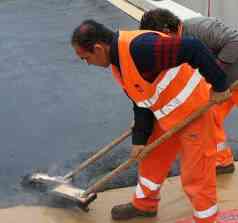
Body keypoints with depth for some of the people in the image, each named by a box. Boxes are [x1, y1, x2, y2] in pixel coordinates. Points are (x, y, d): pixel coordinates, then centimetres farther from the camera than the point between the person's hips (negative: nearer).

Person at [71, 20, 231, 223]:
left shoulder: (140, 47, -31)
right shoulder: (117, 62, 2)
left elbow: (194, 48, -35)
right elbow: (142, 101, 10)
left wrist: (219, 86, -26)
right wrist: (139, 140, 8)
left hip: (193, 112, -9)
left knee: (197, 175, 2)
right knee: (151, 159, 23)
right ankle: (144, 205, 44)